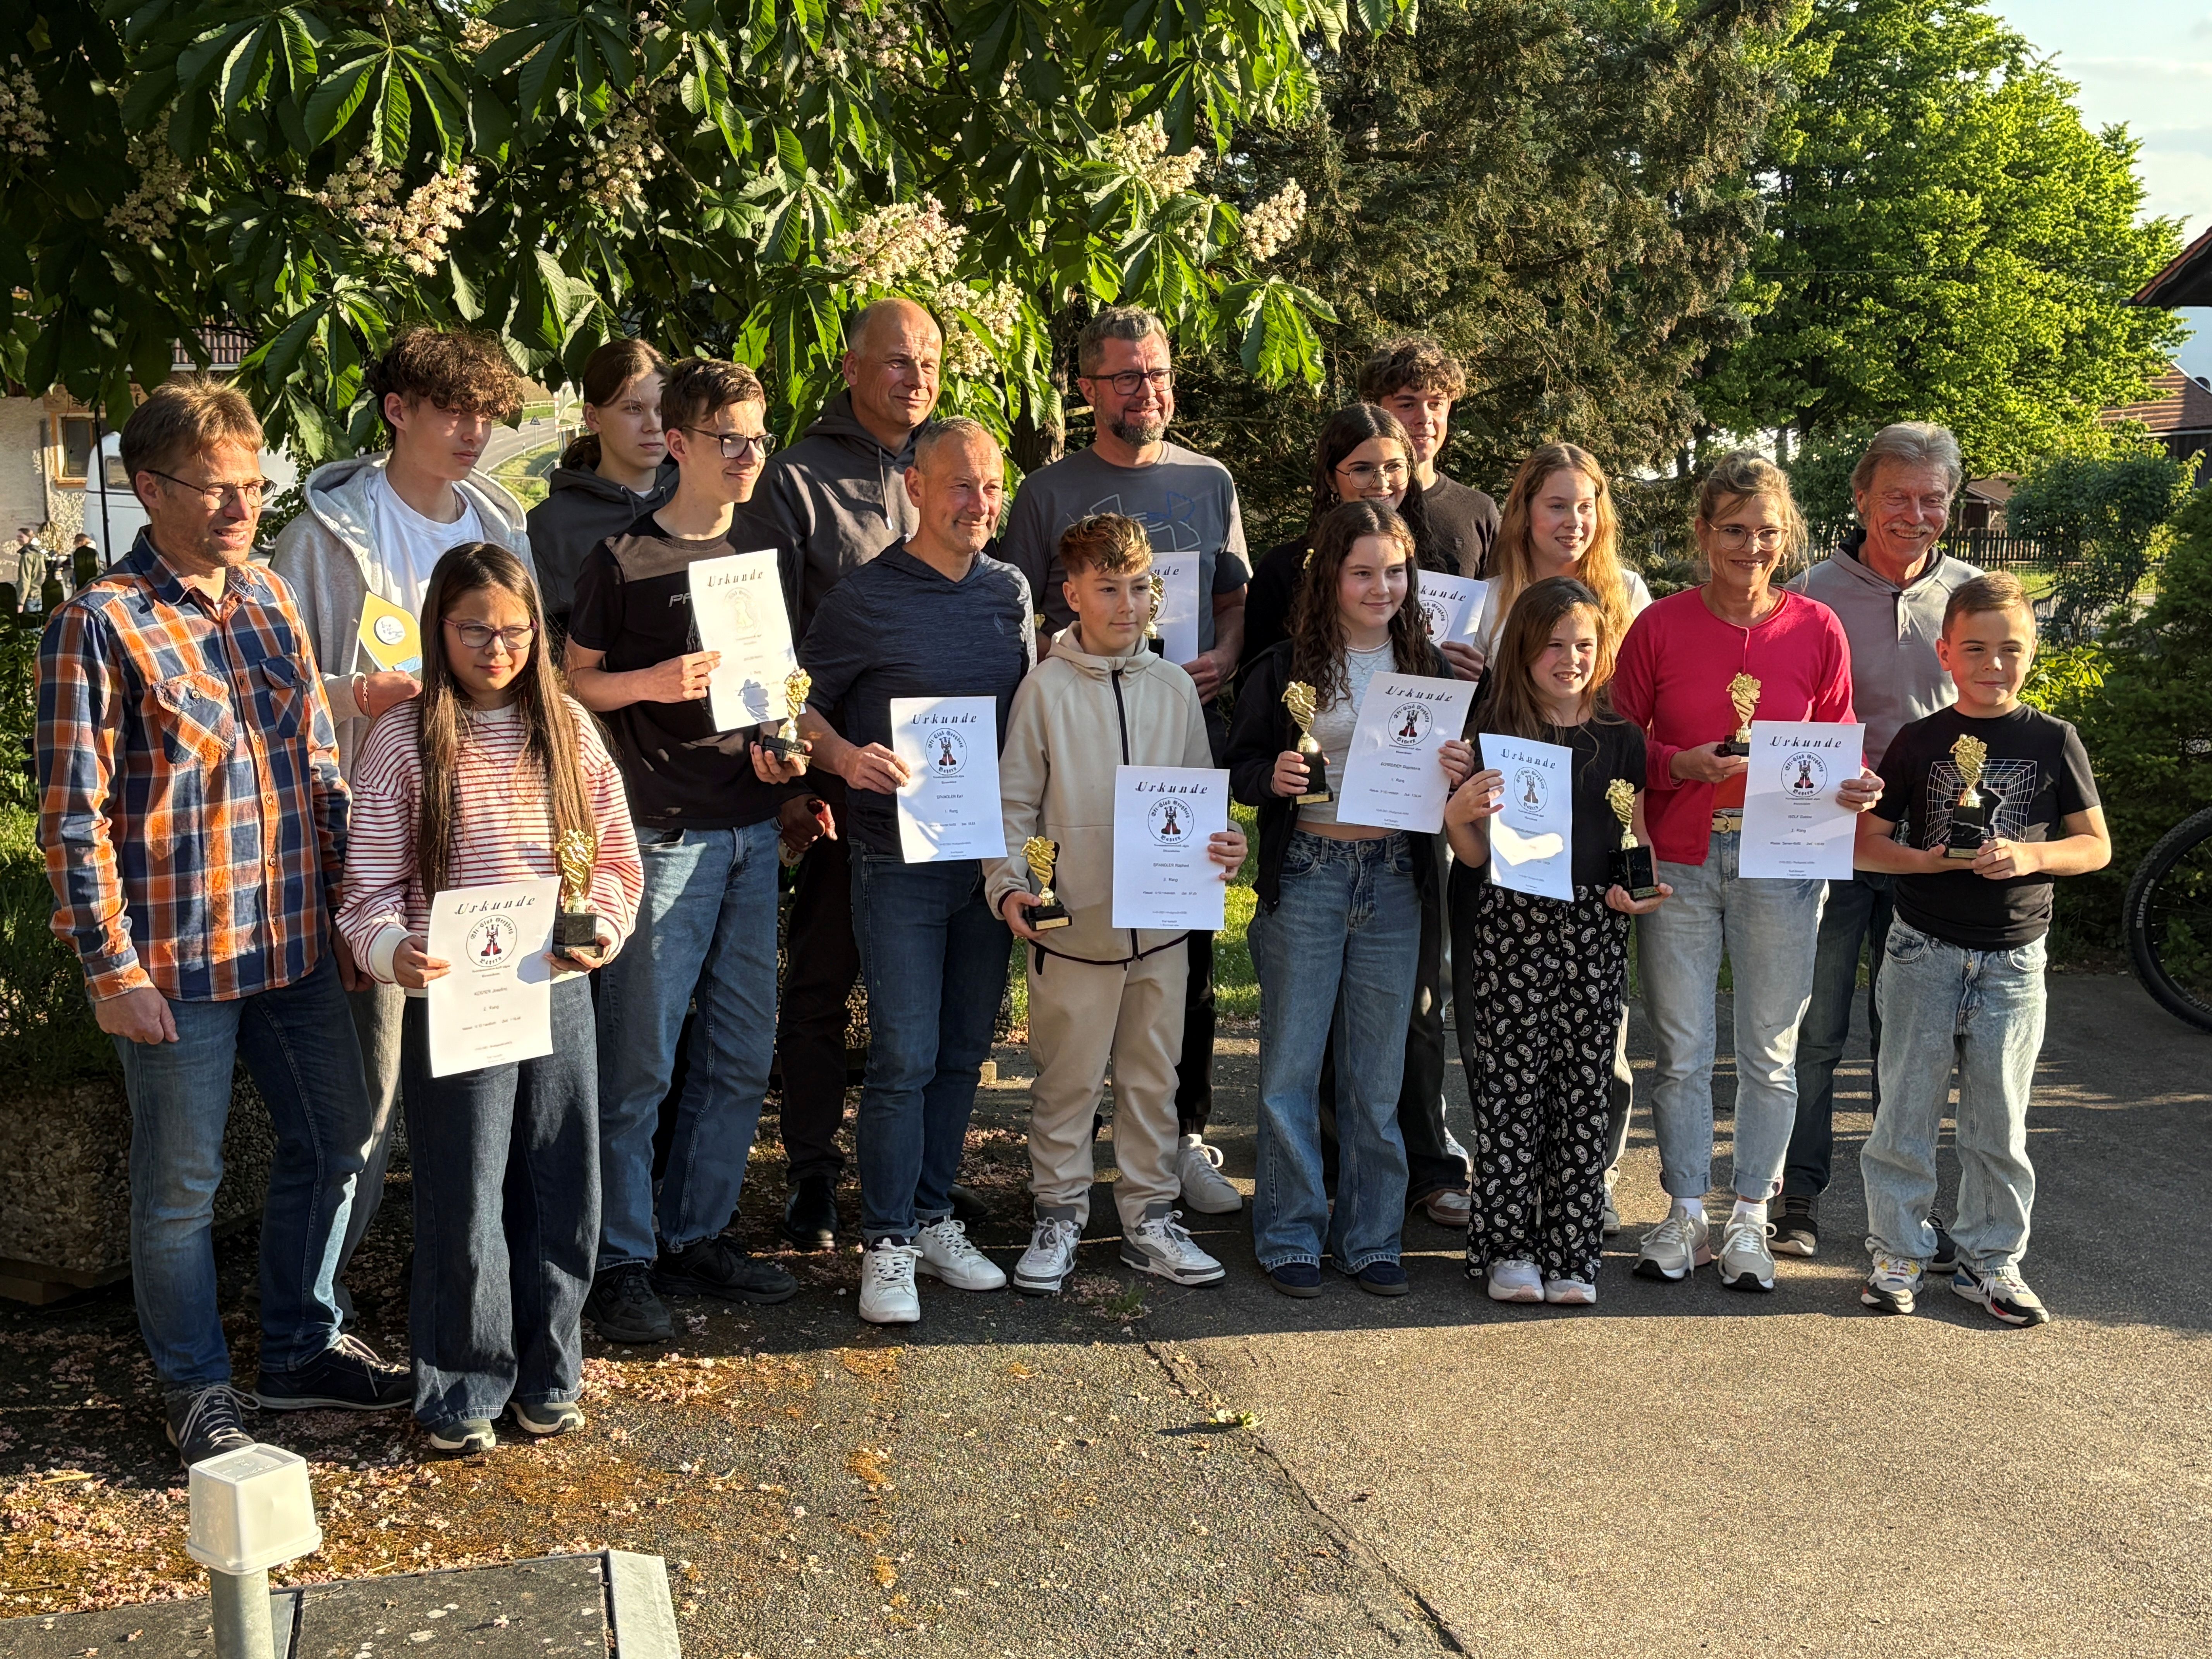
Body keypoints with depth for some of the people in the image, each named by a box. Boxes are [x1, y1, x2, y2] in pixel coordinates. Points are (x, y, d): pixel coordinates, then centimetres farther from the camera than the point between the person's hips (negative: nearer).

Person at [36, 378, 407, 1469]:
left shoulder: (269, 596, 8)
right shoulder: (101, 625, -11)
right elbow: (74, 816, -12)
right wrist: (110, 968, -14)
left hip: (297, 940, 7)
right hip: (179, 959, -6)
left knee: (332, 1142, 16)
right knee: (181, 1185, 8)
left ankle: (301, 1347, 35)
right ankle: (195, 1386, 27)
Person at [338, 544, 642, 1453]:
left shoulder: (567, 728, 4)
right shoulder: (402, 741, -5)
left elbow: (615, 856, 7)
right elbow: (370, 884, -6)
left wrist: (602, 927, -11)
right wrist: (395, 952, -25)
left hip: (561, 994, 3)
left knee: (562, 1192, 11)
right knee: (464, 1203, 3)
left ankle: (547, 1374, 28)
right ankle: (461, 1389, 21)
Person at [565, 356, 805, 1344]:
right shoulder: (625, 560, -4)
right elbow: (571, 683, 0)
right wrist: (653, 683, -17)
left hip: (751, 831, 6)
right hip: (660, 835, -6)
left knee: (741, 1053, 10)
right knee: (640, 1060, -3)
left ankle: (697, 1238, 22)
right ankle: (621, 1261, 9)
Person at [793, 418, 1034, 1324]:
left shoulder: (1011, 591, 9)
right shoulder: (865, 597, -6)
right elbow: (799, 703, -2)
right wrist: (844, 756, -22)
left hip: (991, 854, 5)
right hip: (899, 862, -5)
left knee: (963, 1051, 12)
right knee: (905, 1057, -5)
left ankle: (934, 1219, 26)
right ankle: (887, 1242, 8)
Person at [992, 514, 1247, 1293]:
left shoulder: (1175, 687, 7)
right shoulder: (1047, 688, -3)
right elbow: (1014, 803, -2)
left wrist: (1222, 845, -7)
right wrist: (1010, 885, -15)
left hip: (1162, 922, 3)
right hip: (1073, 925, -3)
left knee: (1154, 1076, 12)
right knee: (1067, 1080, 6)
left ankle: (1151, 1215, 24)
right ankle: (1059, 1216, 20)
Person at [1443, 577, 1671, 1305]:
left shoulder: (1620, 738, 10)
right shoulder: (1494, 731, 2)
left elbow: (1638, 837, 16)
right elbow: (1477, 856, 2)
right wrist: (1459, 817, -18)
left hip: (1593, 926, 3)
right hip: (1510, 923, -2)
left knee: (1584, 1085, 4)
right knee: (1510, 1082, -2)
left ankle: (1572, 1250, 13)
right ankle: (1507, 1248, 8)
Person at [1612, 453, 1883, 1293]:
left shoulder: (1818, 629, 2)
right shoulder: (1660, 626, -1)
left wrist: (1855, 783, -11)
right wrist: (1681, 766, -14)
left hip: (1782, 864, 1)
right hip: (1678, 860, 0)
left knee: (1769, 1053, 8)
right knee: (1681, 1051, 6)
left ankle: (1750, 1218, 22)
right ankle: (1685, 1215, 20)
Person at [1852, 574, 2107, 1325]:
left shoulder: (2054, 741, 1)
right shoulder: (1919, 741, 0)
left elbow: (2096, 846, 3)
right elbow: (1868, 839, 3)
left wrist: (2031, 855, -16)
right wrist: (1924, 860, -17)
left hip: (2012, 960, 0)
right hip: (1924, 952, 0)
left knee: (1999, 1121, 8)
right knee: (1906, 1111, 5)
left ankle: (1991, 1258, 22)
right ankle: (1897, 1253, 17)